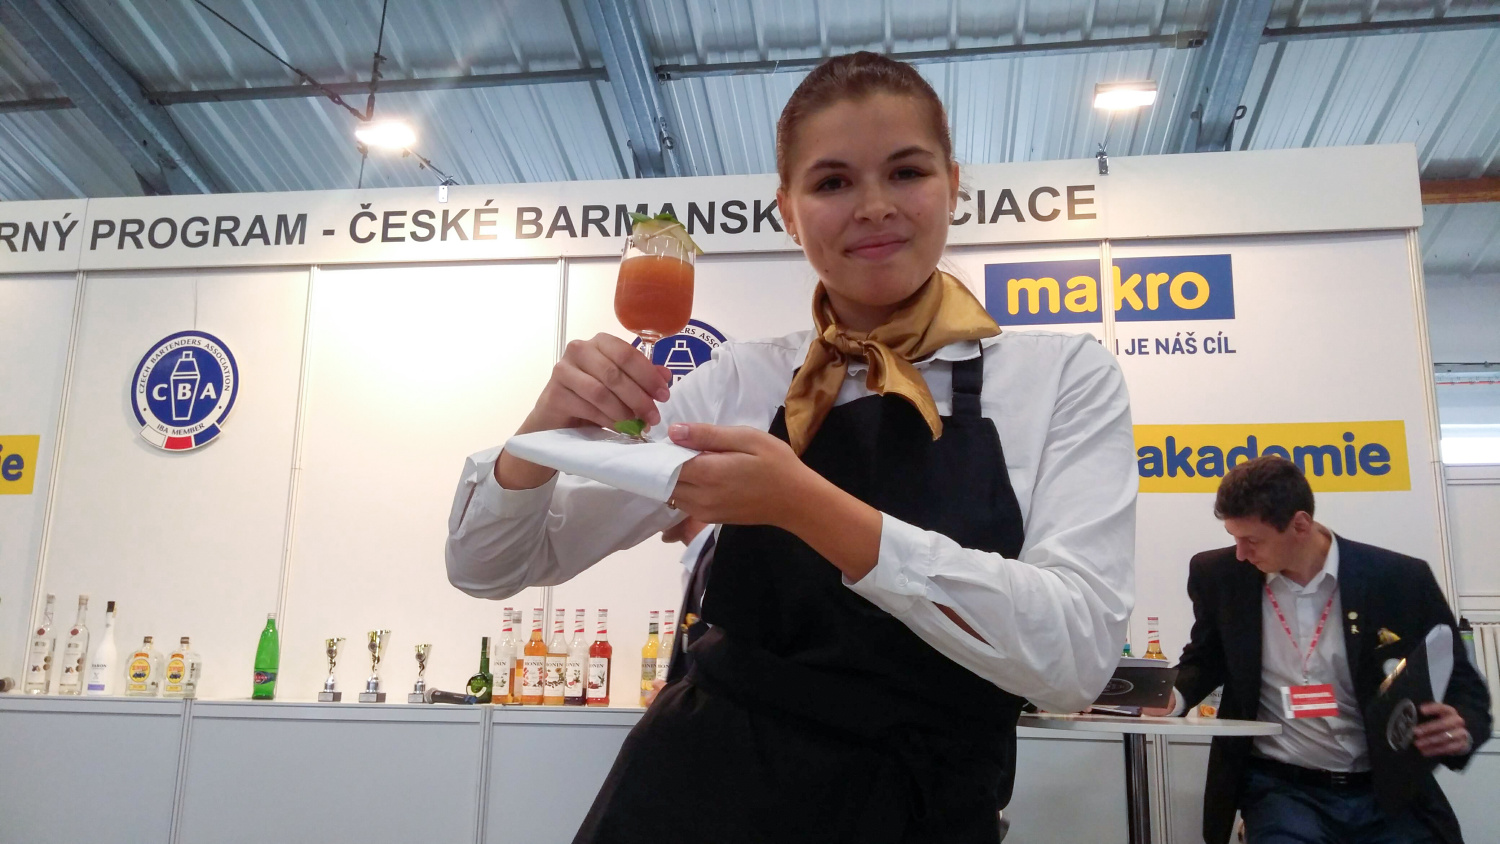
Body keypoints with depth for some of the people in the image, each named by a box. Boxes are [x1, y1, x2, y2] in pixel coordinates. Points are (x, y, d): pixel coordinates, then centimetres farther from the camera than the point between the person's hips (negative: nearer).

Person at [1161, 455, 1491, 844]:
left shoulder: (1401, 579, -6)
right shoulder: (1220, 576, -3)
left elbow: (1462, 685, 3)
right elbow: (1206, 659, 13)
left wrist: (1463, 730, -19)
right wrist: (1177, 694, -8)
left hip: (1388, 792, 1)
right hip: (1280, 788, 0)